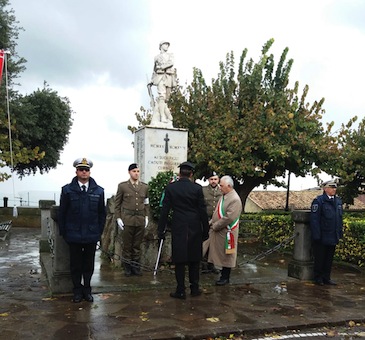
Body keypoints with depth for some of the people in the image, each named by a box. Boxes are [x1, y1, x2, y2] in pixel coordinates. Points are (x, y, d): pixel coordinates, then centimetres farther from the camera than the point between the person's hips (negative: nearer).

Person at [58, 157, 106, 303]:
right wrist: (63, 232, 0)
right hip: (74, 235, -1)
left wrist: (99, 231, 3)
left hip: (92, 235, 1)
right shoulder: (67, 190, -2)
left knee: (89, 264, 11)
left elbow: (102, 213, 7)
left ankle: (87, 289, 26)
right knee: (75, 264, 9)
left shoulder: (98, 191, 2)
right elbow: (62, 213, 1)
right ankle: (77, 290, 25)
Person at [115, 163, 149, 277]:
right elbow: (117, 204, 4)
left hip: (140, 220, 3)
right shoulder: (122, 186, 2)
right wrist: (118, 218, -3)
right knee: (127, 245, 3)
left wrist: (146, 217, 9)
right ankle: (127, 267, 14)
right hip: (127, 219, -3)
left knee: (137, 245, 8)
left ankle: (136, 267, 17)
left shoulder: (144, 187, 10)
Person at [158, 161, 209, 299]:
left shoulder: (170, 187, -2)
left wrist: (161, 230, 5)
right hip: (195, 228, 1)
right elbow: (203, 211, -2)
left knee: (179, 260, 6)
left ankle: (180, 291, 10)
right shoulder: (197, 188, -4)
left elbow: (165, 210, -1)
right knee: (194, 259, 13)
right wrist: (206, 230, 7)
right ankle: (194, 288, 20)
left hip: (178, 228, 0)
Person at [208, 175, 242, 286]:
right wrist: (212, 222, 6)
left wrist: (215, 226, -17)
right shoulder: (224, 196, 8)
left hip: (226, 233, -8)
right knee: (220, 254, 16)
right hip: (218, 231, 8)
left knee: (226, 255, 5)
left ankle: (225, 278, 18)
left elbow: (228, 218, -25)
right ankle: (223, 273, 29)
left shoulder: (235, 200, -20)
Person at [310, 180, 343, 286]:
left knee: (329, 258, 14)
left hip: (333, 237, 7)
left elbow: (340, 218, 16)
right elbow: (314, 219, -15)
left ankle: (326, 278, 26)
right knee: (320, 258, 5)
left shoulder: (338, 201, 10)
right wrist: (316, 235, -18)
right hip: (322, 237, -6)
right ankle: (318, 278, 18)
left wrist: (340, 233, 12)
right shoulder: (318, 200, -12)